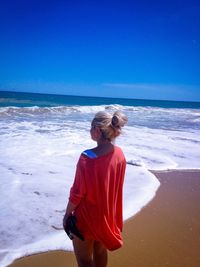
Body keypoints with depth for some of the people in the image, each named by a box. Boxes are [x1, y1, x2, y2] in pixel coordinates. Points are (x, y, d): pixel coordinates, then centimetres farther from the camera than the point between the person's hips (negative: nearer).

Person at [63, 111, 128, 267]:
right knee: (100, 250, 27)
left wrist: (67, 214, -5)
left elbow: (78, 192, -21)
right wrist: (106, 205, 16)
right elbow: (115, 185, 2)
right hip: (107, 214, 6)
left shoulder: (87, 158, -29)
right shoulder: (119, 154, -9)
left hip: (87, 216, -6)